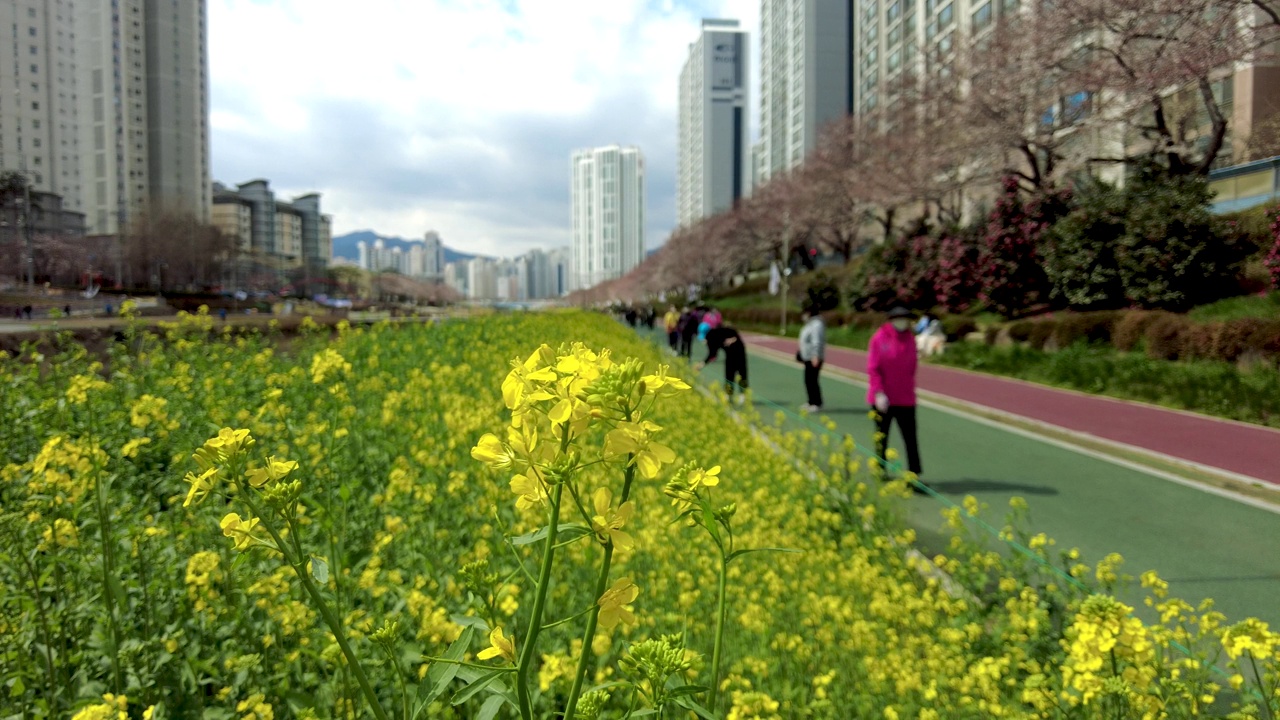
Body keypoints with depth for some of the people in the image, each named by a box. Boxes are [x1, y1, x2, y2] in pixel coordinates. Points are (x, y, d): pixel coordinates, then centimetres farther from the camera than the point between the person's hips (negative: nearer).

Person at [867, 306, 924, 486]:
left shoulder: (910, 340, 7)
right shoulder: (879, 339, -7)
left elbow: (911, 368, 15)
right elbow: (873, 368, -10)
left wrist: (910, 391, 14)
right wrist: (879, 393, -18)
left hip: (906, 400, 3)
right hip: (883, 400, -3)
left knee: (910, 439, -2)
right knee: (881, 437, 10)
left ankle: (914, 476, 1)